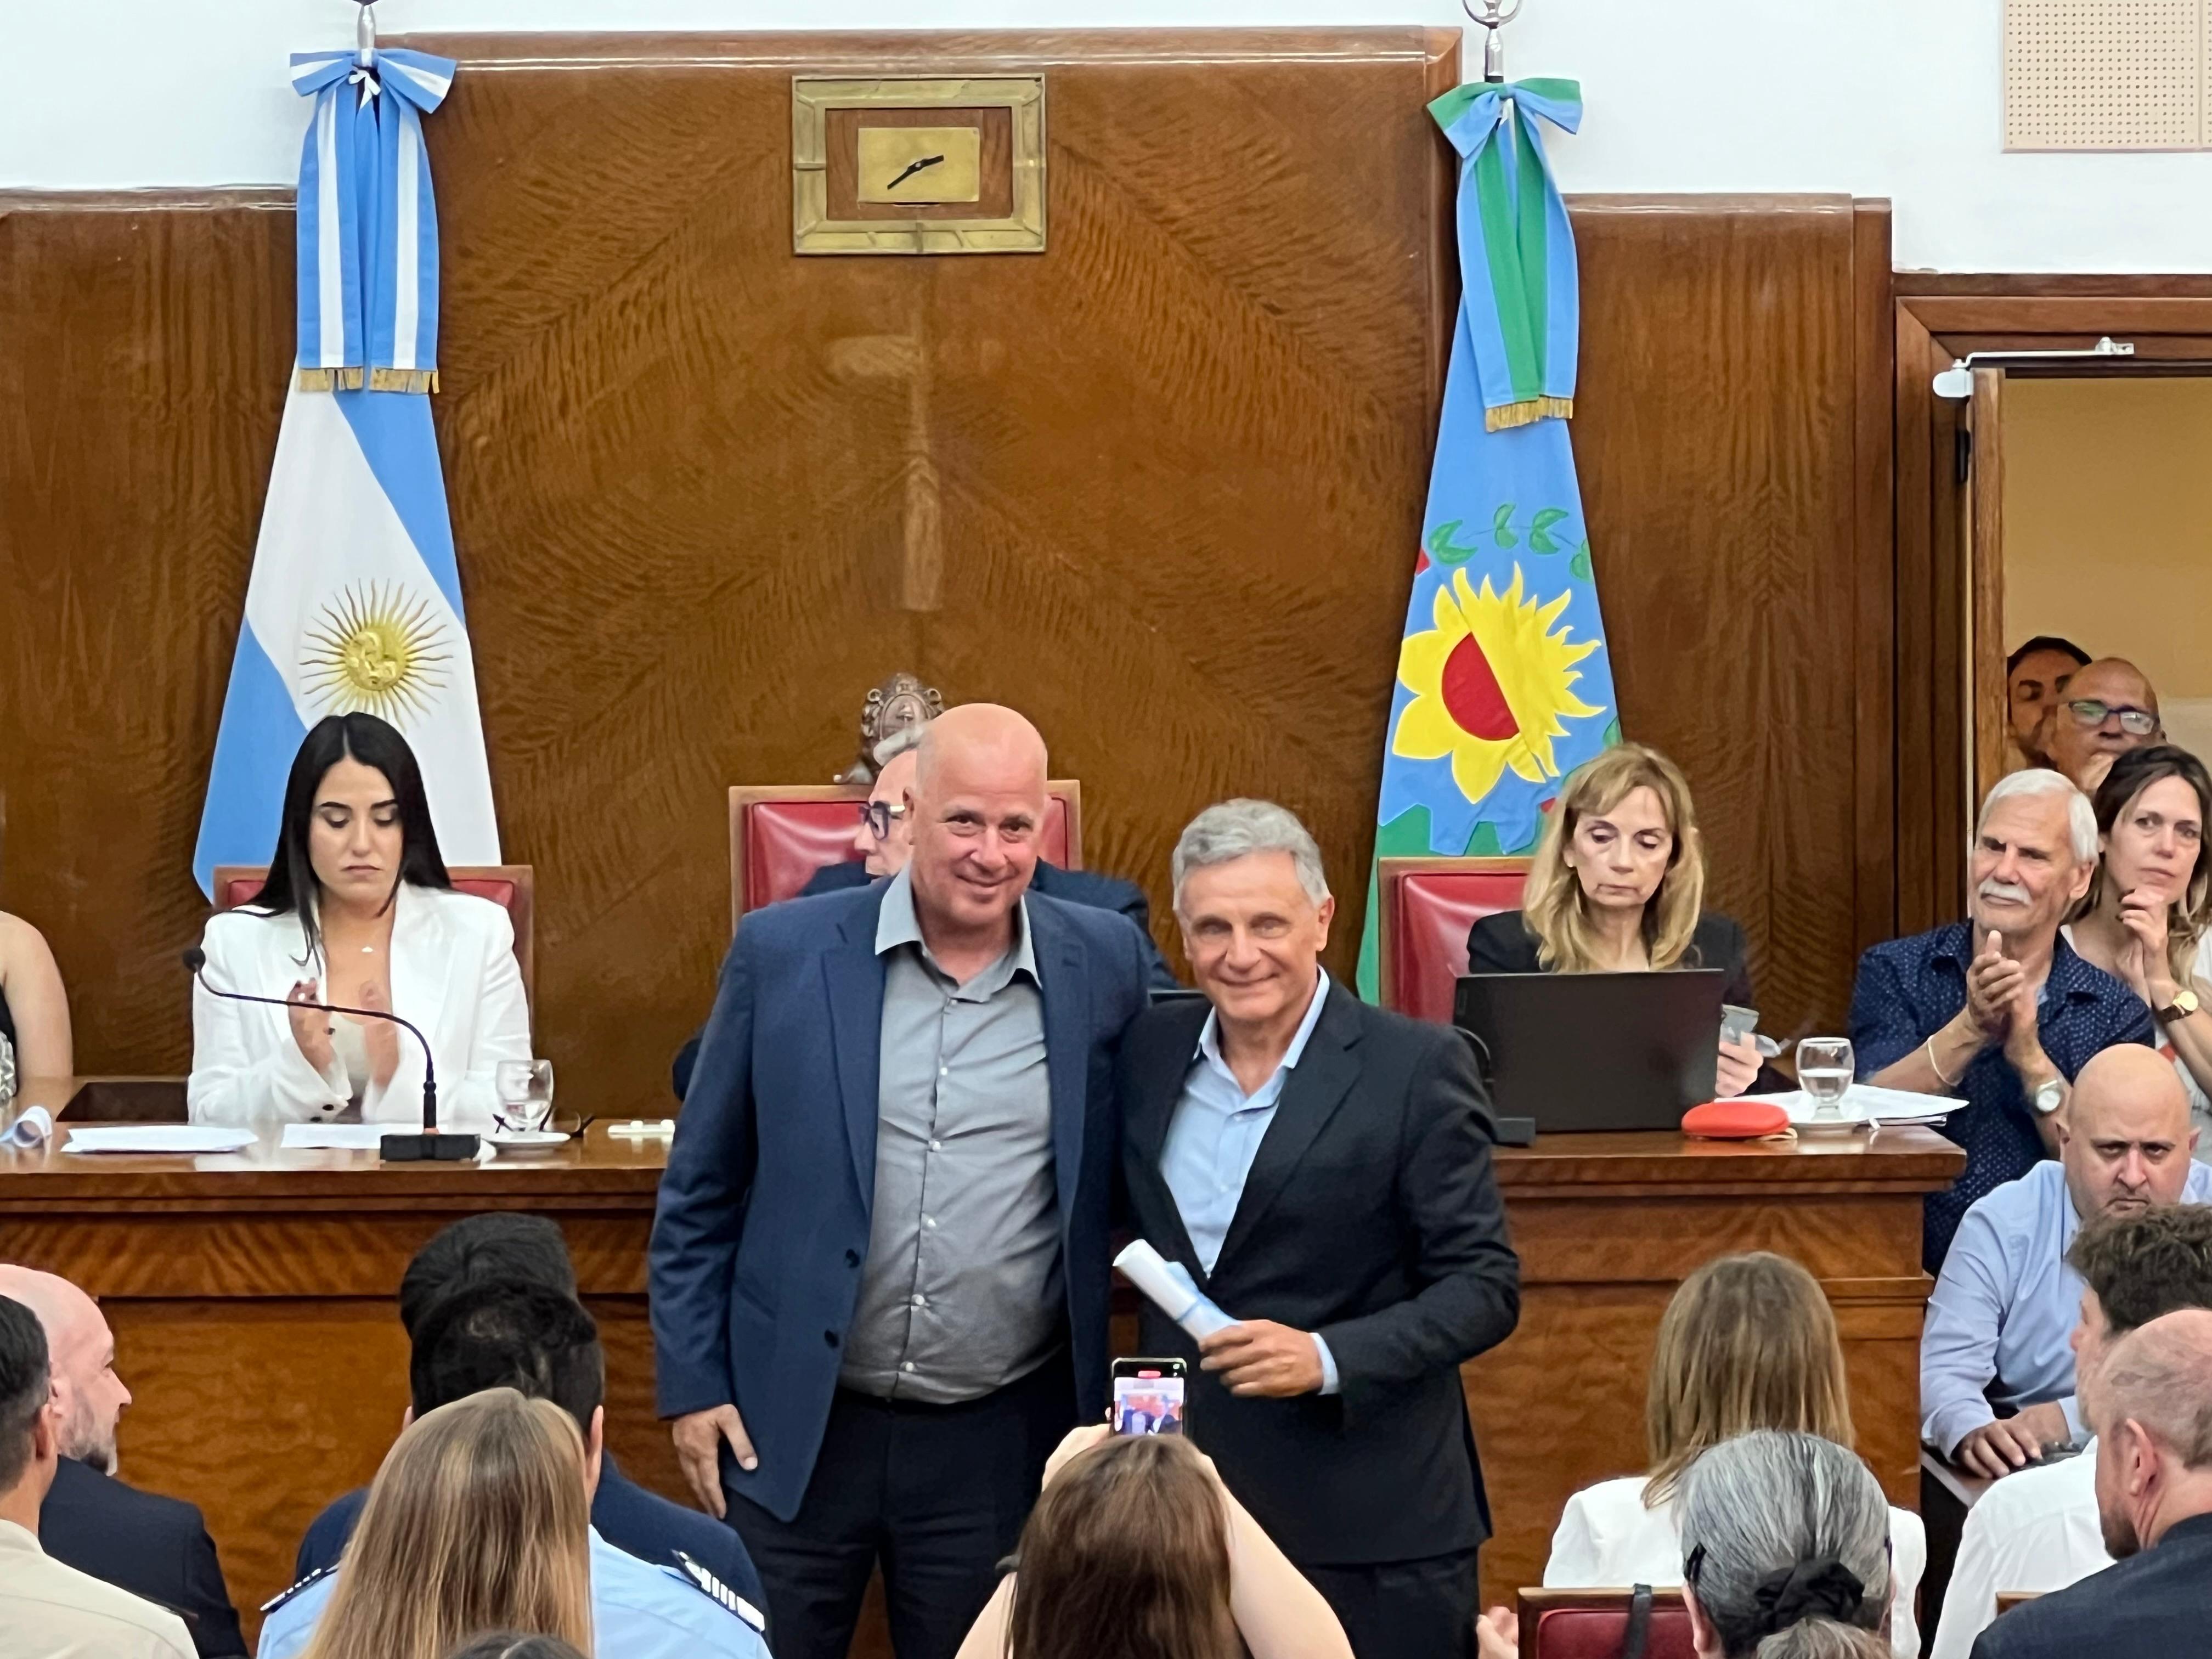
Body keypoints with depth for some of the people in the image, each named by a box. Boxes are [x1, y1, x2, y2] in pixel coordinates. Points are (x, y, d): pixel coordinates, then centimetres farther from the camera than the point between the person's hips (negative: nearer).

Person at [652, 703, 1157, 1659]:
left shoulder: (1105, 965, -1)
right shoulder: (784, 953, -3)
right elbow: (700, 1193, 4)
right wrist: (694, 1386, 0)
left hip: (999, 1444, 1)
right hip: (790, 1430, -1)